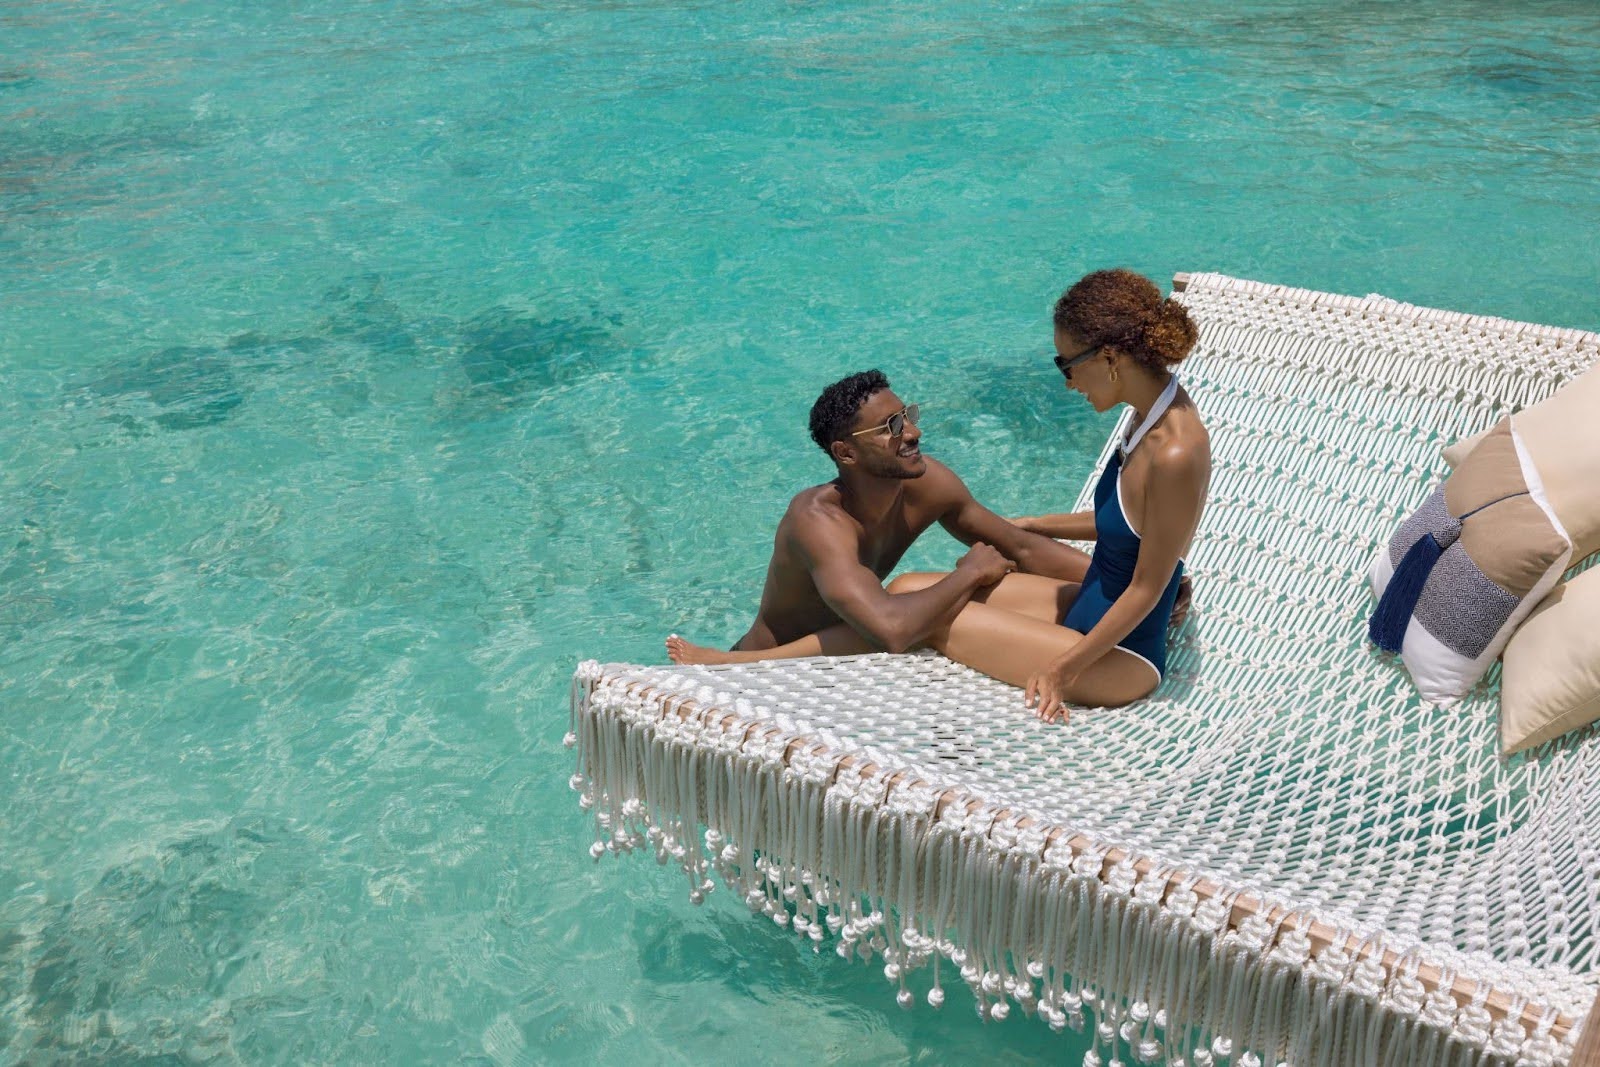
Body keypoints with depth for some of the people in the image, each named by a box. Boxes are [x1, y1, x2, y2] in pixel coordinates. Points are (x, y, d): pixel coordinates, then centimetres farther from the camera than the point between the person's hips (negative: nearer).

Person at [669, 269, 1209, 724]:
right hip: (1092, 603, 8)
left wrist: (1064, 669, -18)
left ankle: (741, 664, 9)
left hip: (1119, 660, -8)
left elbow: (1148, 588, -23)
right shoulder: (1158, 408, -2)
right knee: (907, 589, 3)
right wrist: (1029, 525, 19)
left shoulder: (1175, 454, -30)